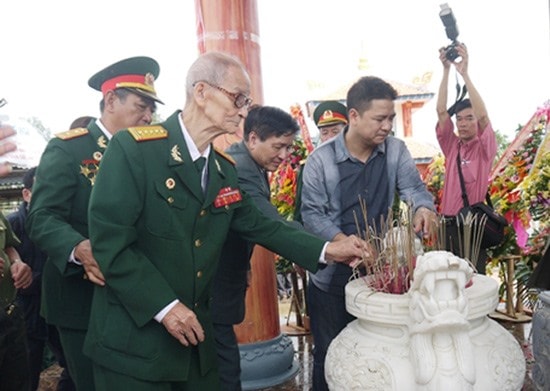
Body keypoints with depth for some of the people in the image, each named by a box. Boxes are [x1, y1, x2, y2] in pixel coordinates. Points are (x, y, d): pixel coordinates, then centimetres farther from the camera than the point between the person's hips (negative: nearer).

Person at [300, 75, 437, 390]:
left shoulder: (396, 150, -1)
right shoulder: (321, 159, -12)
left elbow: (412, 186, -9)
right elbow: (312, 213, -13)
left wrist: (424, 207, -33)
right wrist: (342, 241, -29)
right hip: (332, 276, -3)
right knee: (330, 354, 13)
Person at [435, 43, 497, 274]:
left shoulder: (485, 149, 0)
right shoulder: (452, 147, 10)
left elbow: (483, 116, -17)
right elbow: (441, 112, 1)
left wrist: (464, 73, -21)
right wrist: (446, 70, -6)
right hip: (448, 224, 4)